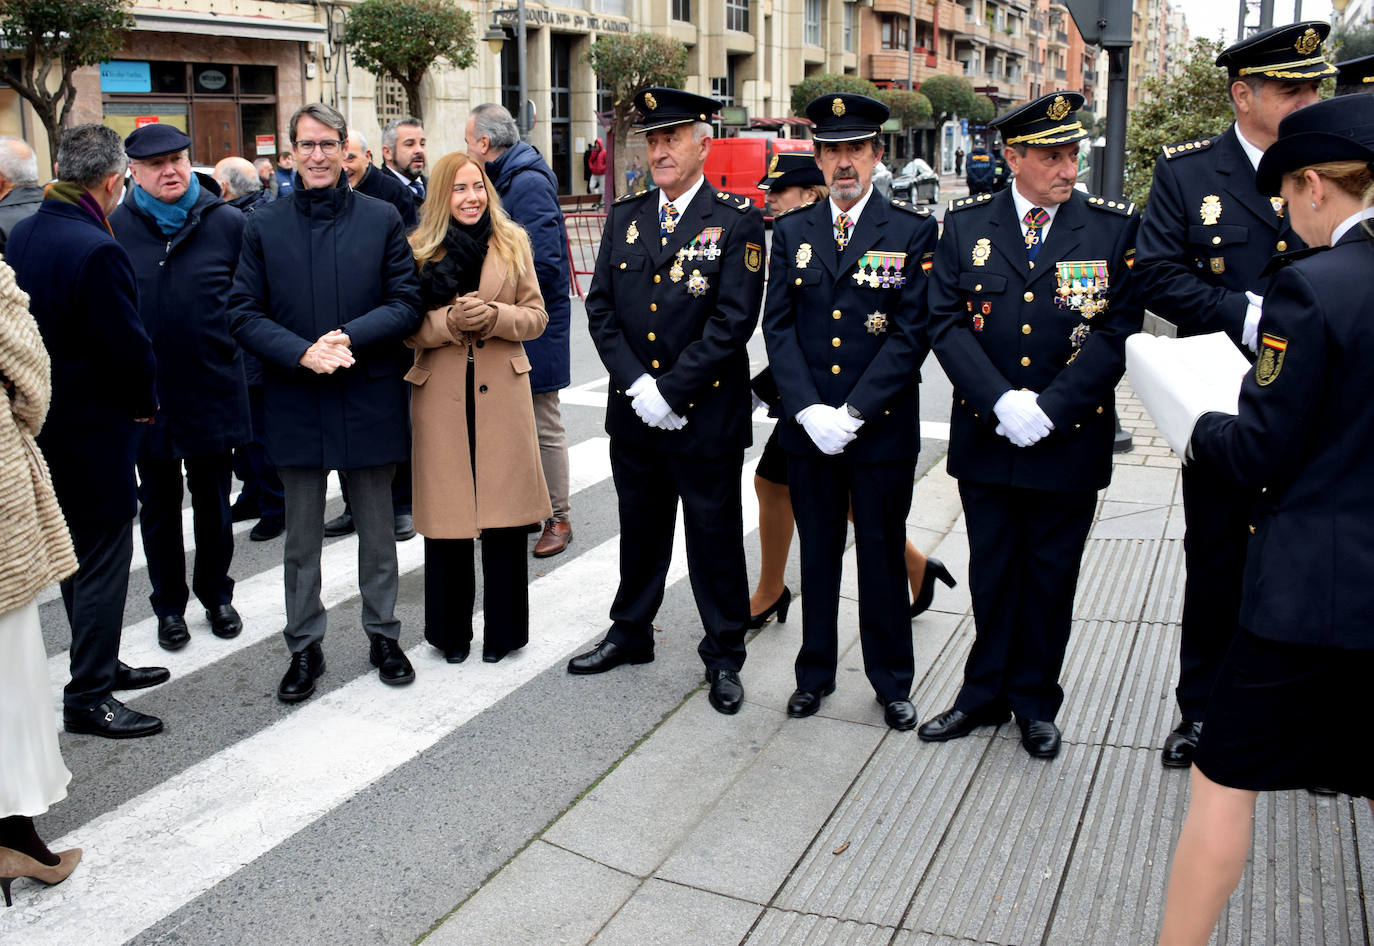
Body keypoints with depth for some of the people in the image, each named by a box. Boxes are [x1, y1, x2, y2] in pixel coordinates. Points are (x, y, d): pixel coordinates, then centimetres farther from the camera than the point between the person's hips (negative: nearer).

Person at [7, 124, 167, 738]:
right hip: (95, 428, -9)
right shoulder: (96, 250, -24)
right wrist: (145, 402, -3)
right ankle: (88, 698, 9)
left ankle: (100, 665, 35)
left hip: (46, 425, 9)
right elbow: (128, 344, -20)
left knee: (78, 553, 20)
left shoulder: (21, 235, 3)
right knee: (103, 560, 1)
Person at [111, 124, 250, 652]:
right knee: (158, 505, 13)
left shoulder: (228, 224, -3)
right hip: (145, 393, 0)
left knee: (213, 503, 14)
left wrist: (233, 354, -4)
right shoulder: (113, 229, -2)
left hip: (213, 390, 0)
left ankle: (216, 595, 33)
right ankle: (169, 607, 28)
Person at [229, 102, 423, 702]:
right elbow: (243, 313, -1)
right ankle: (304, 647, 24)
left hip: (369, 400, 0)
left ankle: (383, 636, 28)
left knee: (377, 532, 12)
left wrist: (348, 338, -18)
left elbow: (407, 304, -3)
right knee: (301, 539, 11)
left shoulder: (382, 220, 1)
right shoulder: (264, 227, 3)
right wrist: (301, 353, -17)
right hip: (296, 401, 1)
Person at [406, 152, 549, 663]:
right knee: (447, 515, 5)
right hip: (441, 395, -1)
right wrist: (450, 321, -17)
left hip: (501, 393, 1)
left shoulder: (513, 242, 7)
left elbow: (535, 316, 6)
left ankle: (504, 630, 18)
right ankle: (451, 632, 21)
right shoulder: (419, 250, 3)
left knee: (504, 515, 4)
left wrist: (494, 317, -14)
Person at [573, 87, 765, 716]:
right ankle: (631, 633, 36)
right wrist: (636, 385, -9)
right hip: (633, 412, 4)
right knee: (640, 530, 18)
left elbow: (732, 322, -15)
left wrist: (670, 391, -17)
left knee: (714, 540, 6)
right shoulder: (624, 218, 8)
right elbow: (600, 309, 4)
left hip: (708, 414, -4)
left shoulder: (737, 222, -7)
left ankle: (723, 657, 22)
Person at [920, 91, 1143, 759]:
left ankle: (1035, 702, 28)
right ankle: (986, 693, 29)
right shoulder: (965, 225, 1)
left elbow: (1118, 330, -7)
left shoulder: (1115, 227, -2)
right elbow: (946, 323, -4)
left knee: (1050, 577, 11)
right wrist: (1001, 402, -16)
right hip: (985, 437, 1)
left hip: (1071, 441, -1)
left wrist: (1048, 407, -16)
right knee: (992, 572, 13)